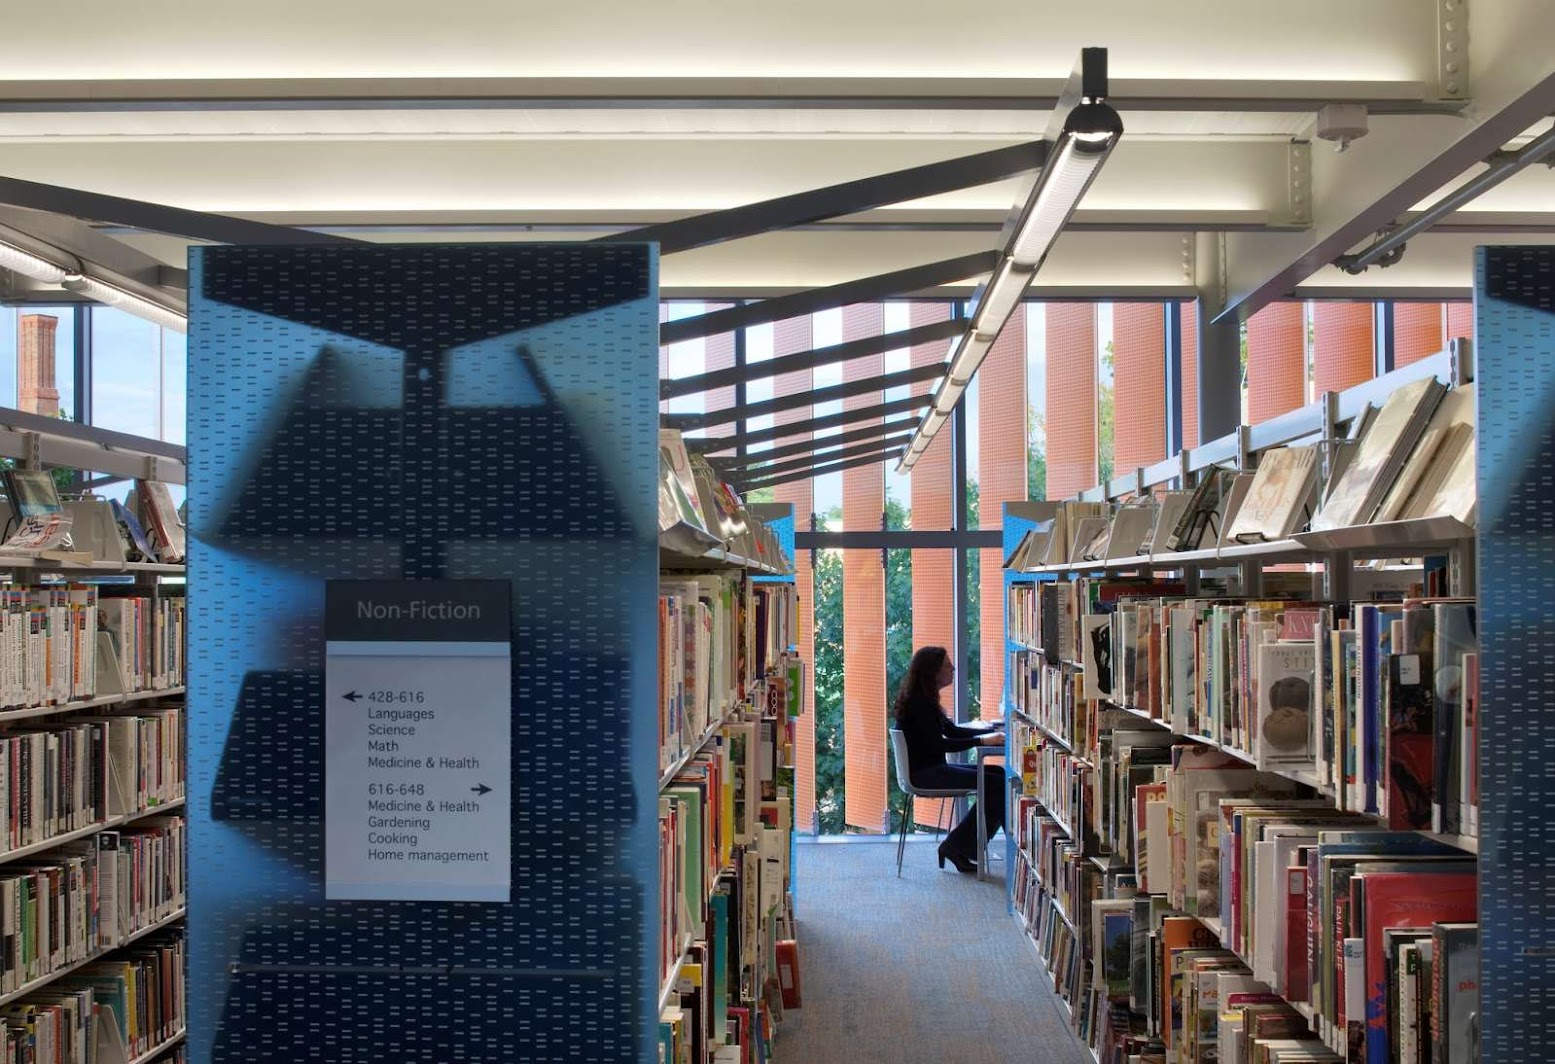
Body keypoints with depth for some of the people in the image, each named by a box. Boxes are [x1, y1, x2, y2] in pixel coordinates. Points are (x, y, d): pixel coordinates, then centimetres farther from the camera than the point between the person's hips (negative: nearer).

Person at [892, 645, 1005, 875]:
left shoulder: (923, 699, 15)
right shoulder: (918, 702, -16)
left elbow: (951, 730, 19)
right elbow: (938, 745, -21)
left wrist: (991, 733, 8)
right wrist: (982, 741, -21)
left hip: (931, 768, 10)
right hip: (923, 774, -10)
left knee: (999, 775, 4)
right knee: (996, 784, -17)